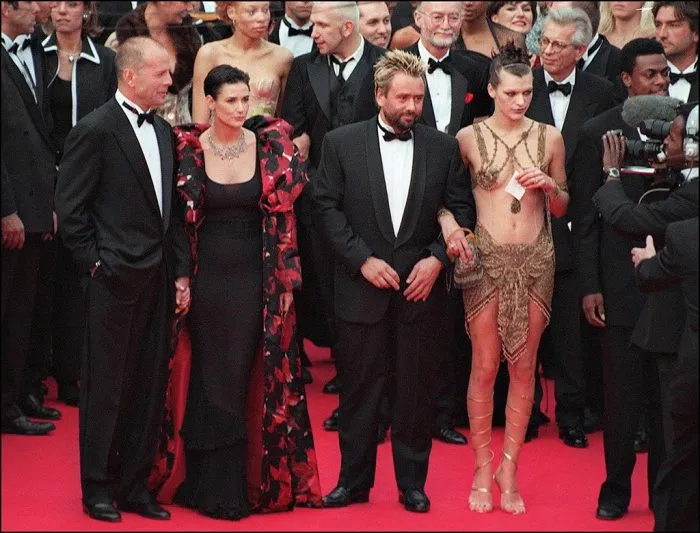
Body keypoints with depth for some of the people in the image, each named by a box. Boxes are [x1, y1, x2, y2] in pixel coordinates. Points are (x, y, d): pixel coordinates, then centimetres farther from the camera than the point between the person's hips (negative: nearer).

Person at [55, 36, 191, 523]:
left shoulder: (163, 132, 12)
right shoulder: (95, 130, -10)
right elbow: (71, 209, -10)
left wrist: (181, 272, 10)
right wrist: (95, 264, -11)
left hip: (158, 280, 7)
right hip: (116, 279, -7)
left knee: (150, 387, 10)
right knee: (106, 387, 2)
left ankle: (135, 486, 19)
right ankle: (98, 488, 13)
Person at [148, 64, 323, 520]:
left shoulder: (270, 146, -1)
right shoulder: (188, 150, -3)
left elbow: (283, 209, 2)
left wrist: (286, 281, -2)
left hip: (255, 277, 0)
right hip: (207, 275, 0)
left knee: (242, 378, 5)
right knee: (211, 378, 5)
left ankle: (261, 480, 16)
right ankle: (212, 488, 14)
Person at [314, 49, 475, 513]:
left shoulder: (443, 147, 4)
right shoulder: (342, 143, -1)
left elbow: (461, 210, 5)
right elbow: (327, 208, -2)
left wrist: (437, 258, -9)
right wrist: (362, 259, -11)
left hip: (421, 287, 1)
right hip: (362, 288, -1)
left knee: (416, 390, 7)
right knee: (359, 389, 7)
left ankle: (413, 483, 18)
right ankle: (354, 480, 18)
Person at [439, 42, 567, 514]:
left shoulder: (549, 138, 3)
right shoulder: (469, 137, -3)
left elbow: (561, 209, 12)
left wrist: (550, 186, -9)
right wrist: (447, 219, -15)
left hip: (535, 262, 2)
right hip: (486, 260, -2)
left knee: (524, 367, 5)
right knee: (485, 366, 2)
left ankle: (509, 469, 15)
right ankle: (483, 468, 14)